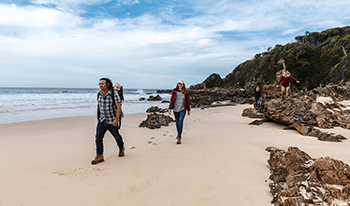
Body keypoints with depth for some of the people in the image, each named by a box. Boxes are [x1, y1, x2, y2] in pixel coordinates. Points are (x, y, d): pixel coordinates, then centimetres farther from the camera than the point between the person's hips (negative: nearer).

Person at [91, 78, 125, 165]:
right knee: (98, 137, -7)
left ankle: (121, 148, 40)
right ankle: (99, 156, -1)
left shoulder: (114, 94, -16)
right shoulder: (99, 94, 1)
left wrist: (116, 119, -25)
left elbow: (118, 107, -18)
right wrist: (98, 117, 17)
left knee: (117, 136, 14)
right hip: (102, 120, 5)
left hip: (112, 121, -4)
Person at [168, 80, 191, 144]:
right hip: (175, 109, 3)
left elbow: (188, 101, 6)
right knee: (177, 122, 14)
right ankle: (178, 134, 37)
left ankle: (179, 138, -15)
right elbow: (171, 100, 6)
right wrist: (170, 109, 2)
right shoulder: (174, 91, 4)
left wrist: (189, 110, 7)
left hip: (182, 109, -2)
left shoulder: (185, 92, 1)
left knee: (180, 122, -16)